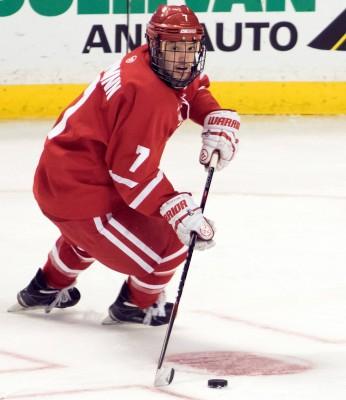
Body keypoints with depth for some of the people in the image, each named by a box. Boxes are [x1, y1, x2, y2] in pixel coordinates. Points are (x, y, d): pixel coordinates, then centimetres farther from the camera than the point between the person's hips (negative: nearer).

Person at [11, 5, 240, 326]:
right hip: (80, 192, -11)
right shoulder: (147, 92, -29)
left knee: (94, 227, 41)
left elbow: (194, 92, 21)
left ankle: (49, 287, 62)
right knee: (169, 245, -4)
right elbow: (133, 171, -31)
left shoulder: (158, 69, 2)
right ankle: (137, 305, 24)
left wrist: (219, 122, 1)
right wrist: (181, 212, -33)